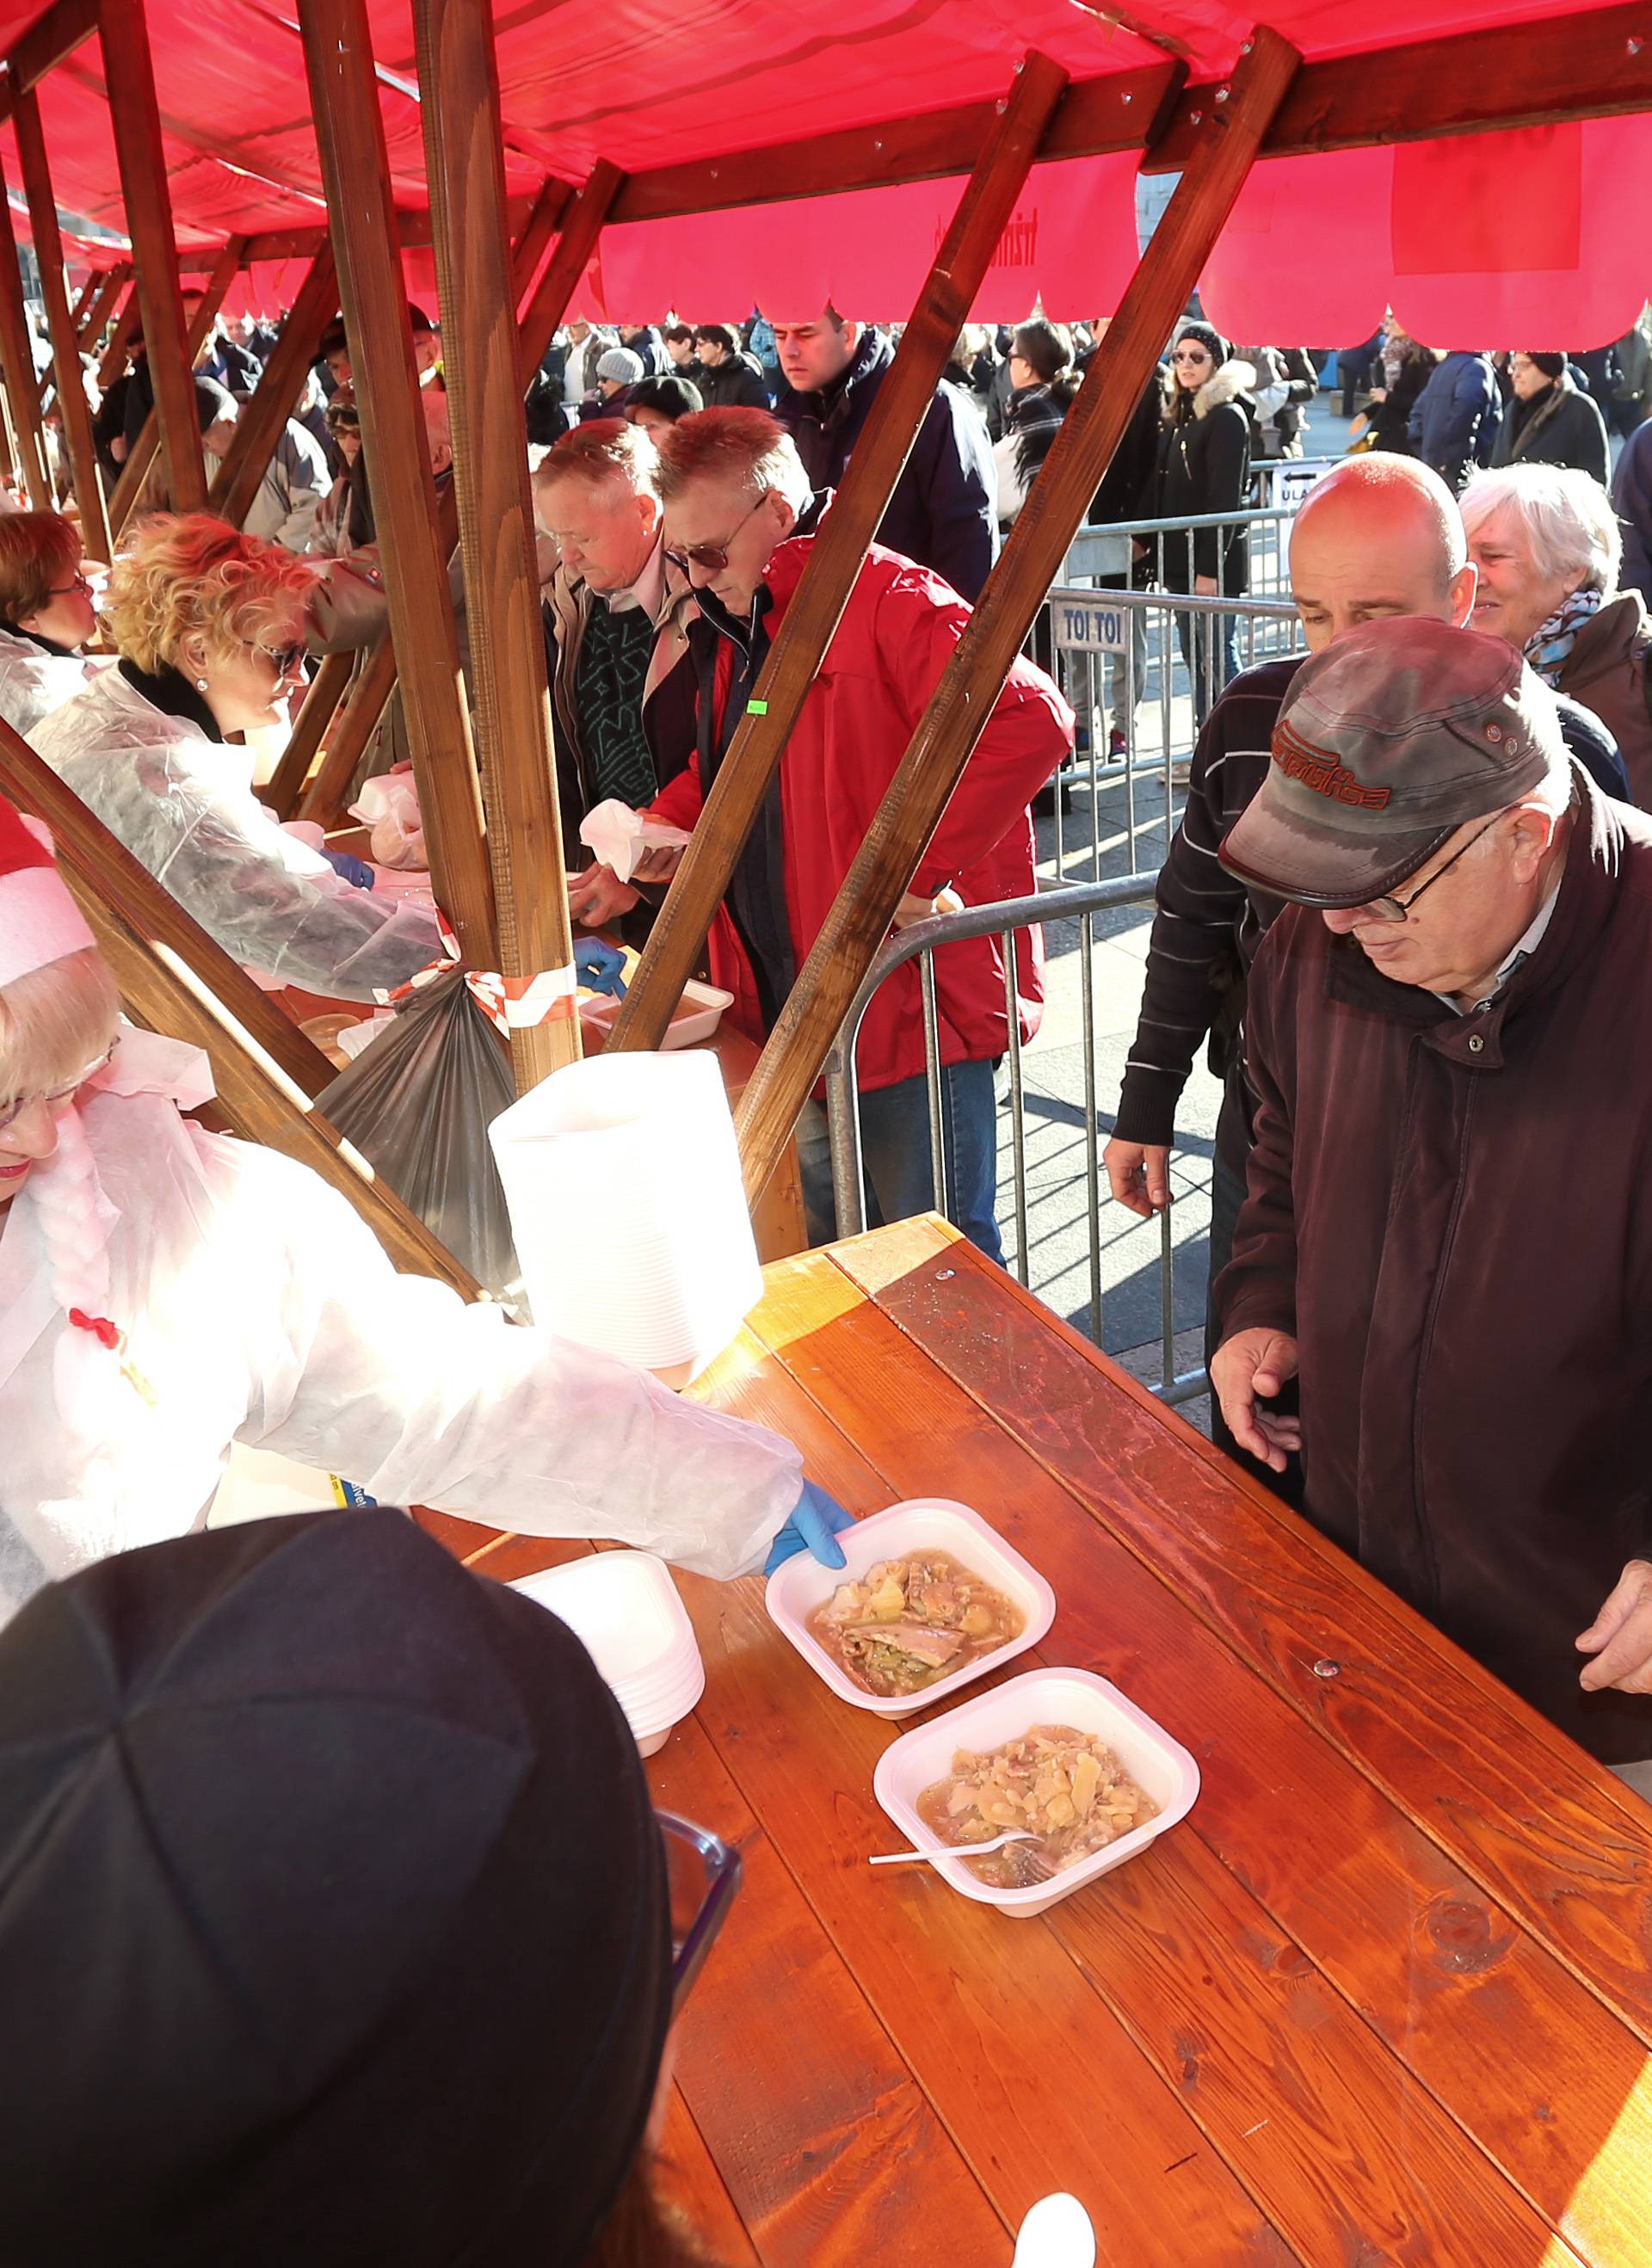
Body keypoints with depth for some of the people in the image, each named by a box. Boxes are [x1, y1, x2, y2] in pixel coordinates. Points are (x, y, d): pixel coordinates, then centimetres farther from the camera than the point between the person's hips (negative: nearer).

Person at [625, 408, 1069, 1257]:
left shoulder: (885, 600, -15)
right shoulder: (734, 624, 14)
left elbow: (1032, 721, -29)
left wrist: (914, 868, -27)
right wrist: (672, 821, 11)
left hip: (909, 1009, -9)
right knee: (821, 1257, 21)